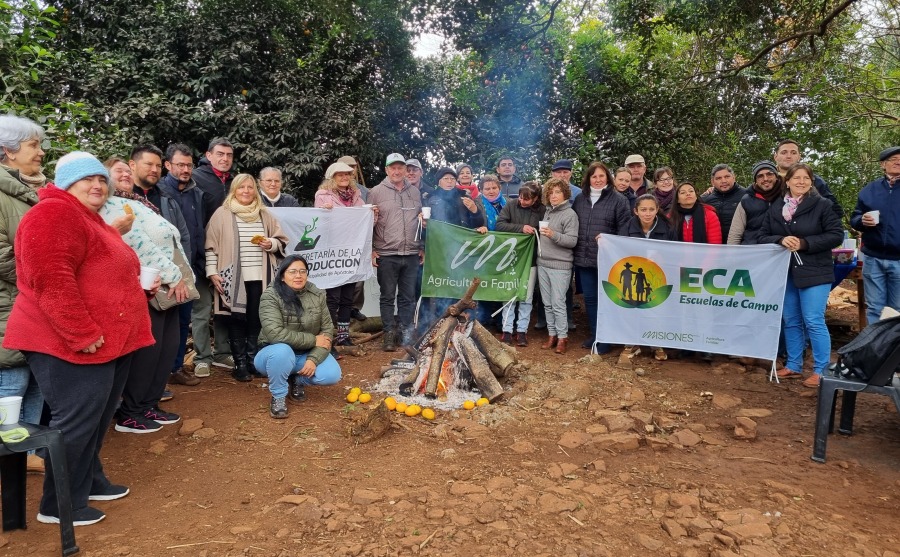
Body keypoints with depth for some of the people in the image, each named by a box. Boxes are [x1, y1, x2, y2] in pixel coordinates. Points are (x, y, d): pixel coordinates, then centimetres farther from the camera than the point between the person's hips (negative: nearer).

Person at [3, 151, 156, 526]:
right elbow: (51, 281, -26)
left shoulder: (94, 221, 20)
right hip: (70, 345, -10)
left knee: (96, 420, 18)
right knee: (76, 422, -3)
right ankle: (59, 505, 12)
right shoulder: (54, 214, -14)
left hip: (109, 342, 10)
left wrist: (143, 286, 14)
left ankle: (90, 482, 34)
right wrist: (82, 335, -26)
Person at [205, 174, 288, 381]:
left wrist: (271, 244, -5)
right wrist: (212, 272, -7)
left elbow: (281, 241, 17)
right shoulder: (222, 214, 1)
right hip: (233, 278, -3)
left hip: (260, 278, 3)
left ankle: (254, 360, 20)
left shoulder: (265, 215, 12)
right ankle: (240, 364, 12)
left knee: (257, 320, 7)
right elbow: (212, 245, -1)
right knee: (236, 320, 3)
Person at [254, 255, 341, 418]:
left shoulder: (317, 295, -5)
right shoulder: (270, 297, -18)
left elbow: (327, 331, -6)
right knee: (282, 351, -38)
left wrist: (313, 359, -21)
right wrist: (313, 340, -24)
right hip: (276, 355, -4)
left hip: (307, 355, 4)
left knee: (332, 374, -21)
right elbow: (275, 334, -29)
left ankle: (297, 380, 12)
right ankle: (278, 397, -11)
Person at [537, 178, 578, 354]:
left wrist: (554, 235, -26)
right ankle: (552, 334, 19)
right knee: (547, 303, 10)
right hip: (543, 263, 6)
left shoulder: (570, 214, -8)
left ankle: (562, 337, 6)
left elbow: (572, 241, -15)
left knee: (558, 303, -5)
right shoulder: (547, 211, 11)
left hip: (560, 265, -6)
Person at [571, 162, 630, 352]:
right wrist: (575, 250, 7)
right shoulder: (580, 199, 10)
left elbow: (624, 229, -7)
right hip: (584, 258, 5)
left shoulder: (618, 199, -4)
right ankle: (594, 334, 26)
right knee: (589, 298, 12)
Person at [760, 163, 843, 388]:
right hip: (784, 273, 5)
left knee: (814, 322, -6)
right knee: (791, 322, 12)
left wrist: (804, 243, -17)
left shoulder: (822, 205, -4)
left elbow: (836, 235, -8)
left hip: (814, 273, -4)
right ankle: (793, 366, 23)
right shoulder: (775, 207, 7)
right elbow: (763, 237, 7)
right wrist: (781, 240, -14)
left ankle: (821, 371, 4)